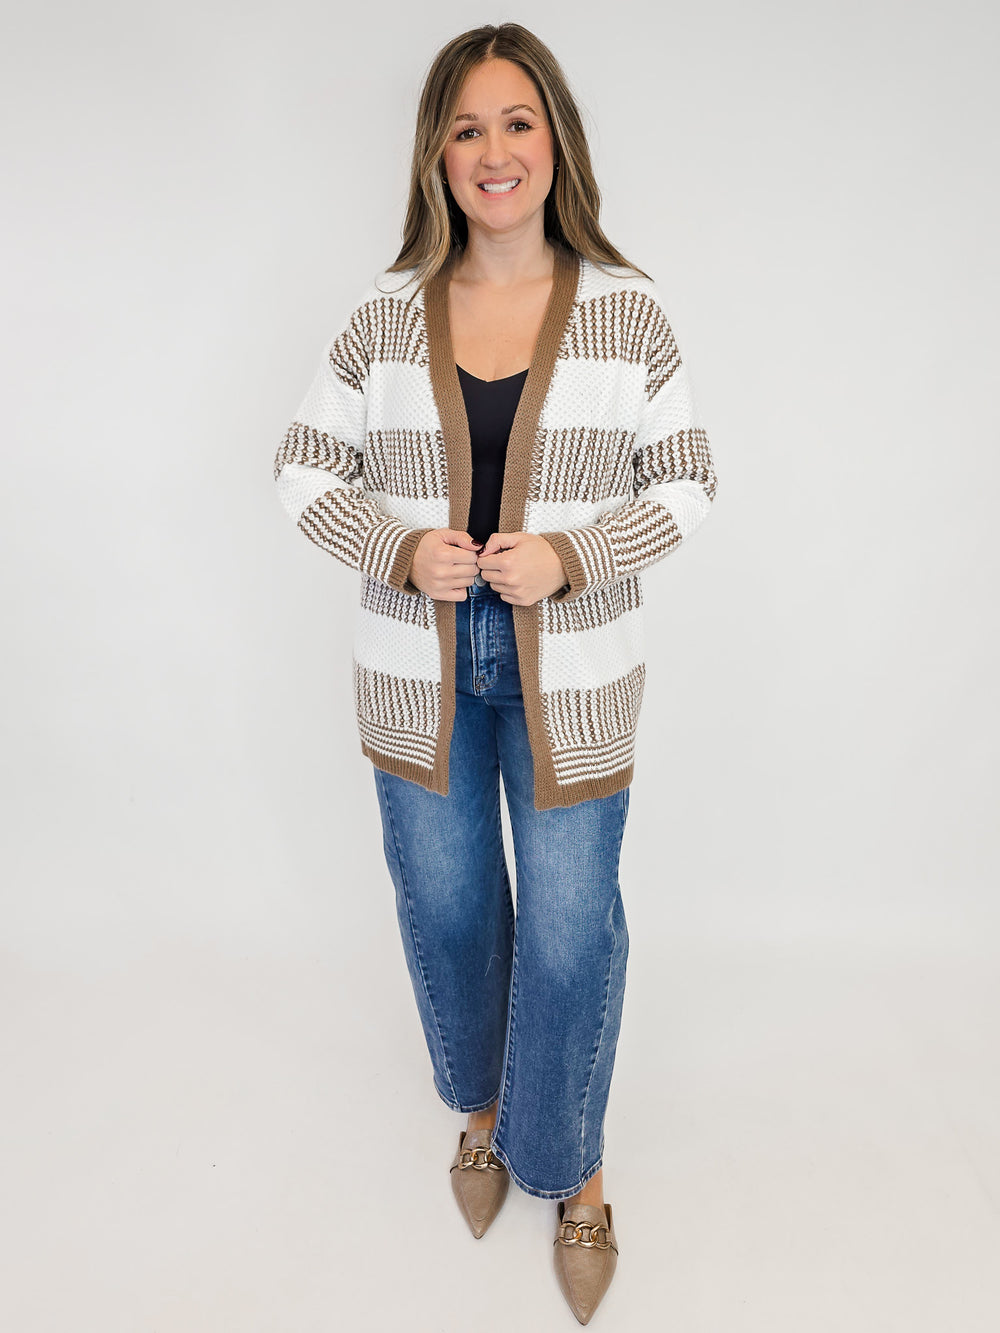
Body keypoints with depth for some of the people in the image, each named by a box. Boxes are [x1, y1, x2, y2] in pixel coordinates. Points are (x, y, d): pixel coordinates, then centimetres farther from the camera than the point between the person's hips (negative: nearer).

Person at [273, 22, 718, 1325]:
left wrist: (571, 555, -18)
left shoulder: (627, 307, -4)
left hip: (570, 674, -1)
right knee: (445, 909, 17)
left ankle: (569, 1167, 34)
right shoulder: (387, 314, 0)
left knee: (570, 932, 4)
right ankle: (479, 1107, 48)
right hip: (419, 667, 2)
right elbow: (306, 470, 3)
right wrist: (402, 548, -15)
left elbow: (686, 480, -1)